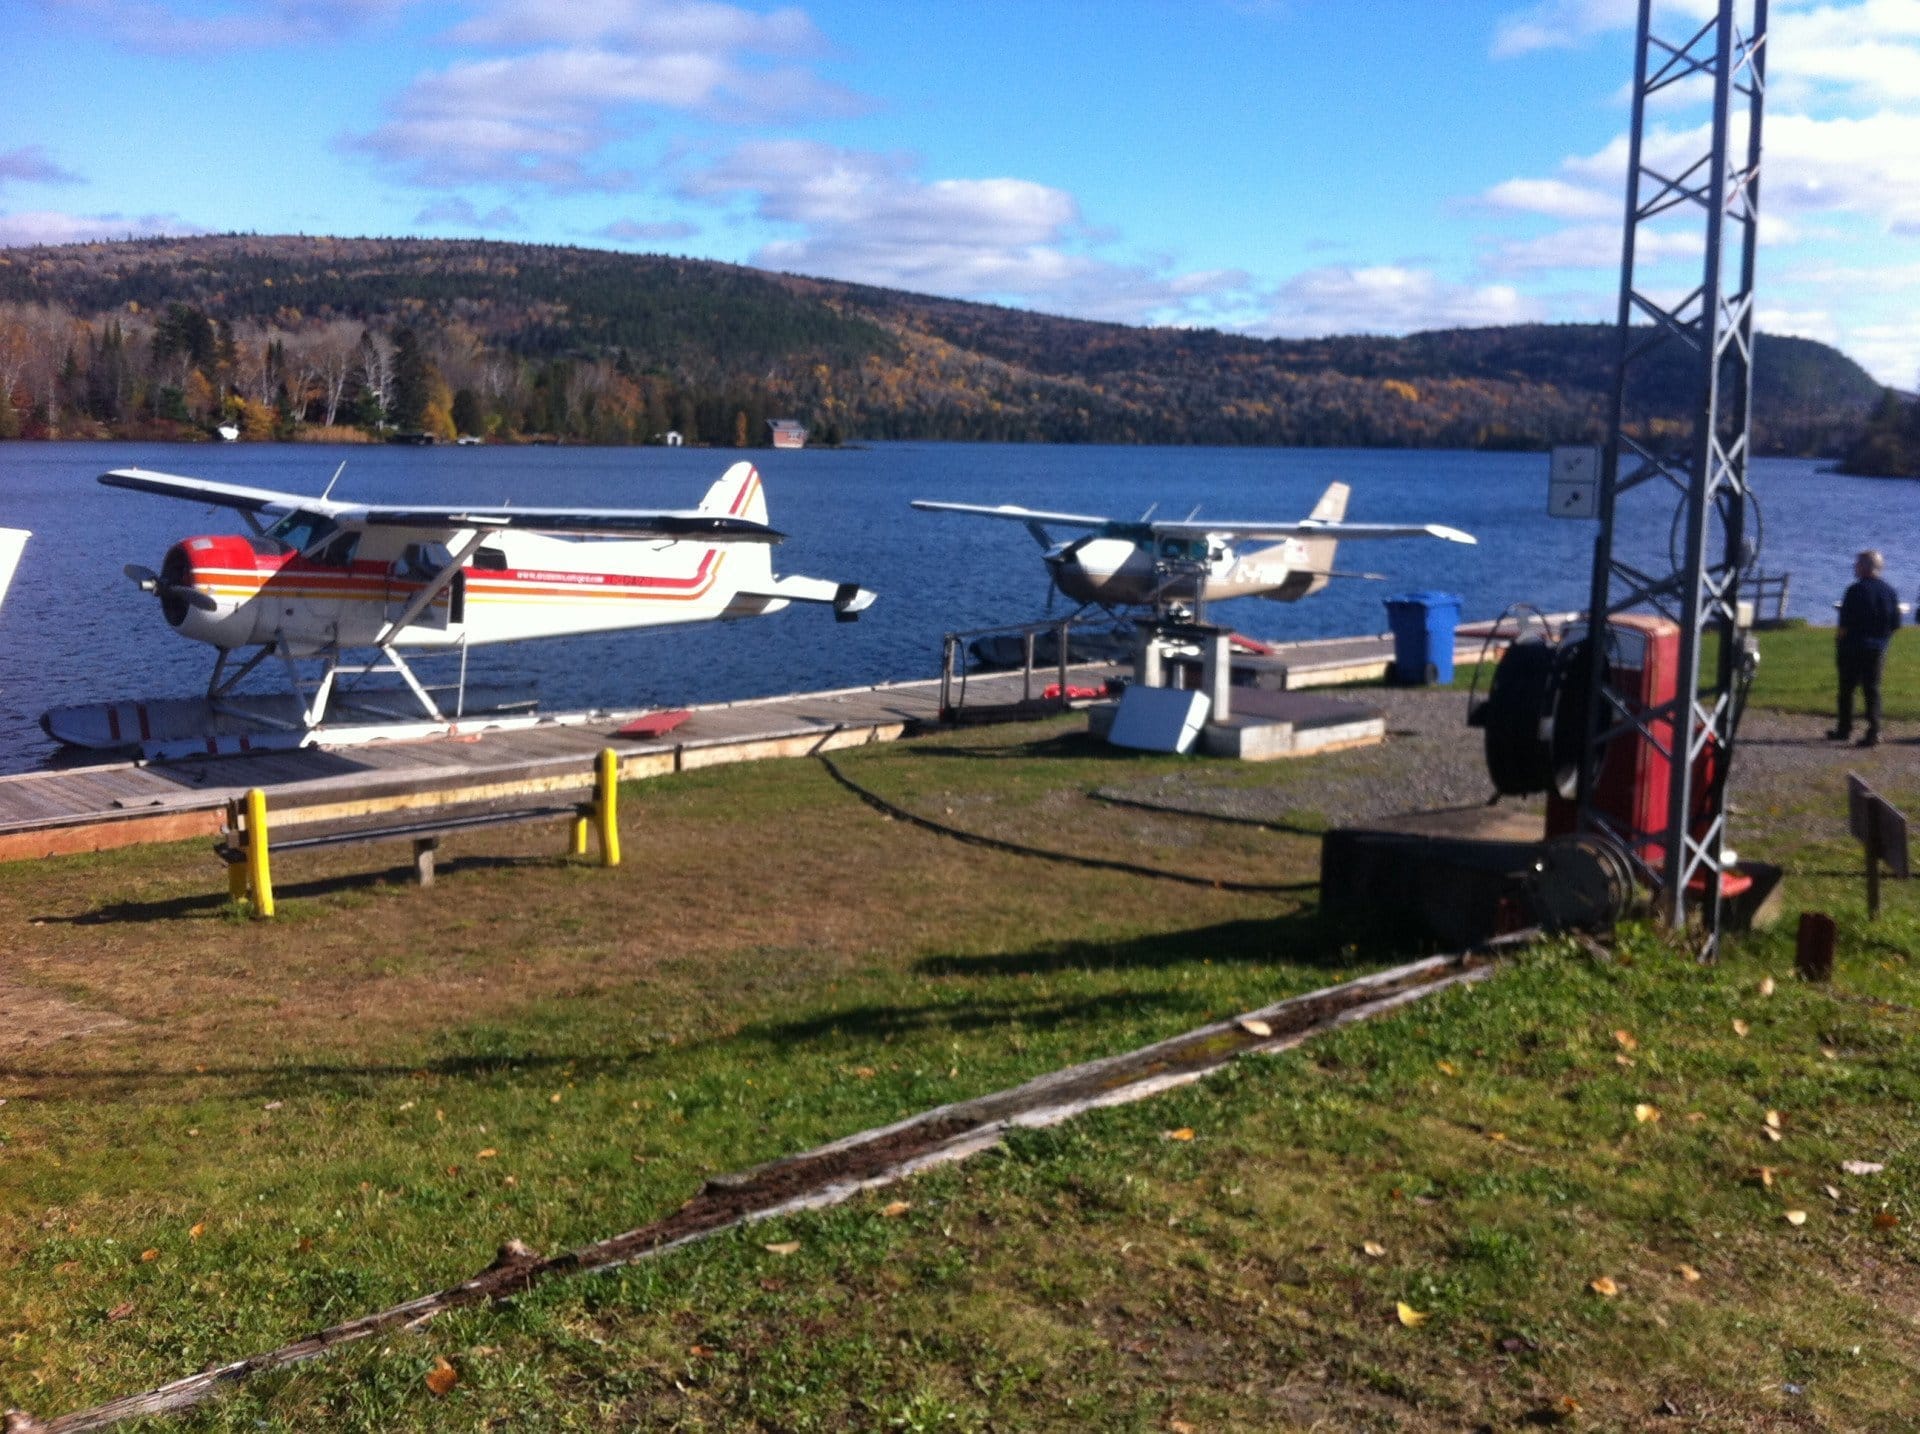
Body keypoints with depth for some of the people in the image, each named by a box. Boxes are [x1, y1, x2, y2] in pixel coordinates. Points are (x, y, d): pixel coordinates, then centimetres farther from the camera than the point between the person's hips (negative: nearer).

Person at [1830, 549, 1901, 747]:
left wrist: (1837, 642, -1)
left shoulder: (1856, 590, -13)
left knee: (1847, 689, 7)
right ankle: (1874, 732, -3)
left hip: (1853, 647, -5)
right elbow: (1896, 622, 9)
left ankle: (1844, 729, 15)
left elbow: (1844, 624, -14)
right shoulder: (1889, 590, 5)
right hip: (1878, 648, 5)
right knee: (1872, 689, 6)